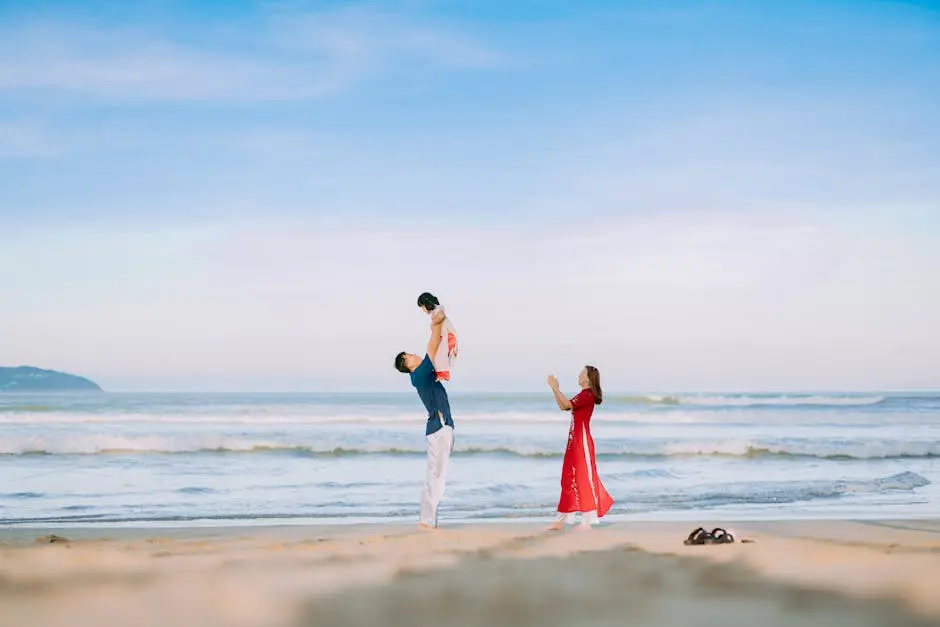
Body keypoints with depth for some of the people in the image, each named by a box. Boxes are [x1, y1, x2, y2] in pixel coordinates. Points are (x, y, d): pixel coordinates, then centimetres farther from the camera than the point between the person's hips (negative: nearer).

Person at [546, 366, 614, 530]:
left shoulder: (588, 395, -14)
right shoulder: (582, 395, 16)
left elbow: (567, 404, -24)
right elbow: (563, 407, 18)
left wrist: (555, 388, -19)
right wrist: (555, 389, 10)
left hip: (582, 441, -10)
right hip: (575, 440, 10)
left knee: (584, 477, -6)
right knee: (568, 479, 10)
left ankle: (587, 521, -3)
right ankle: (562, 520, 14)